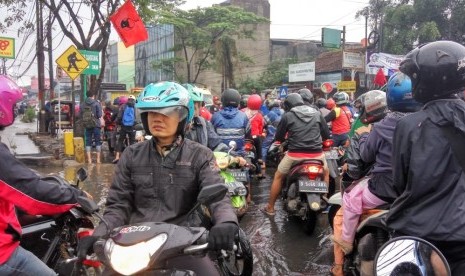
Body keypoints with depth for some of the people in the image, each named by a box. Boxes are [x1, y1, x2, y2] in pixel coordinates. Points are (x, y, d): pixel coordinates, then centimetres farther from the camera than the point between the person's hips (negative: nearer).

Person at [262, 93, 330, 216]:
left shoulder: (287, 116, 2)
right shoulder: (317, 113, 11)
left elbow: (278, 137, 7)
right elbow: (326, 134, 14)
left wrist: (286, 139, 30)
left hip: (295, 154, -2)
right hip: (317, 153, 3)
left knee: (278, 176, 19)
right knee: (325, 173, 34)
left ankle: (270, 208, 24)